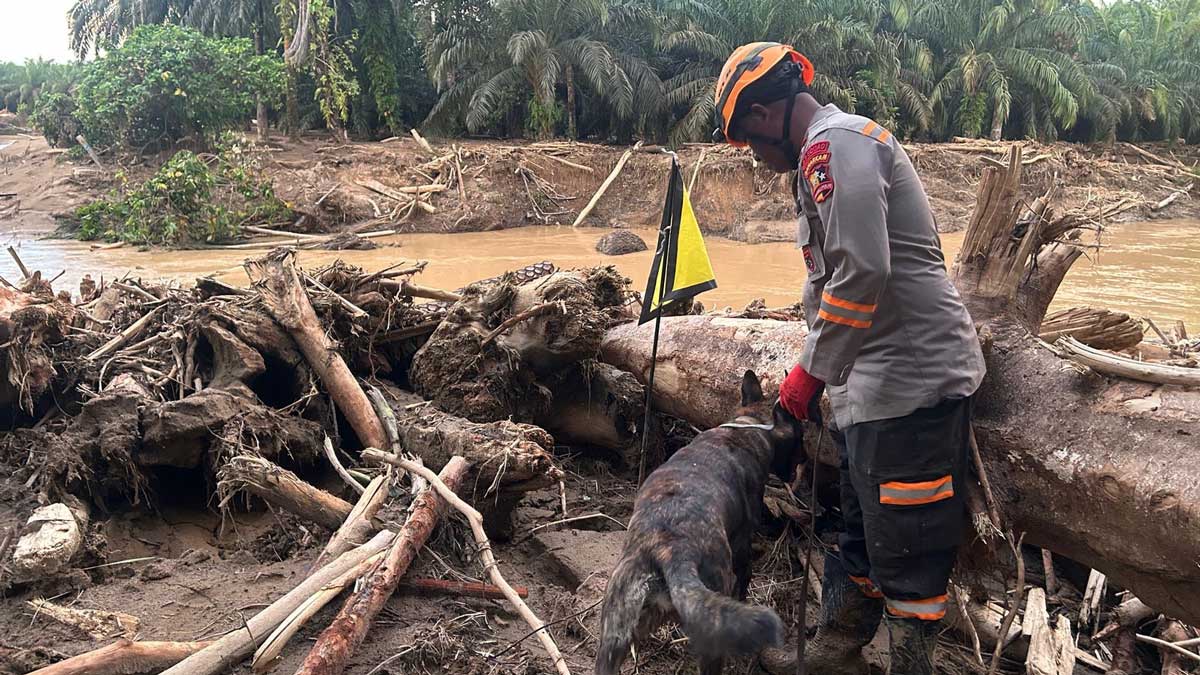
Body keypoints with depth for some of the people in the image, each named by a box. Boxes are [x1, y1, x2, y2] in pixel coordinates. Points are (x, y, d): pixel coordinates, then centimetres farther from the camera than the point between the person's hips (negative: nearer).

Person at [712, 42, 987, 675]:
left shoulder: (834, 142, -12)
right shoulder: (841, 147, 21)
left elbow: (863, 271, -24)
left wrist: (811, 374, -14)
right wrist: (814, 372, 22)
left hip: (911, 380, -11)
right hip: (872, 387, 11)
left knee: (906, 555, -1)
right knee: (860, 539, 19)